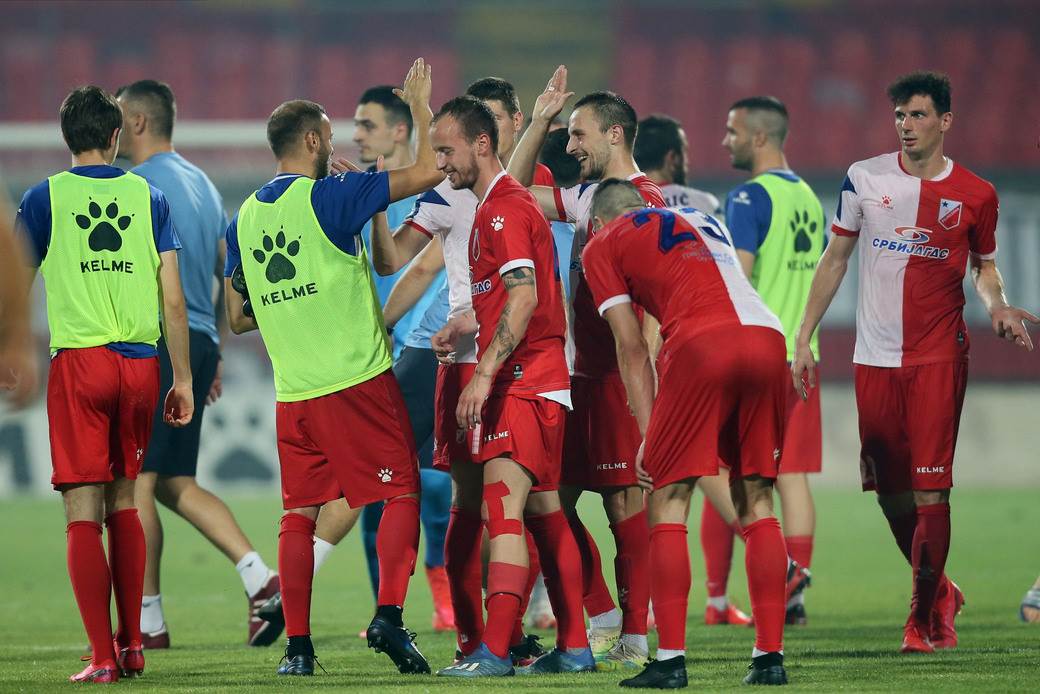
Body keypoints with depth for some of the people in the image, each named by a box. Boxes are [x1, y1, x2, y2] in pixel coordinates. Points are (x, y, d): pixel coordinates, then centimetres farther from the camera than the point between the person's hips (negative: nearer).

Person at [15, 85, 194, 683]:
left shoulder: (45, 198, 1)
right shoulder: (148, 197, 7)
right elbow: (174, 300, 5)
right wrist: (183, 380, 11)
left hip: (79, 361, -3)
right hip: (140, 363, 3)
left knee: (84, 513, -2)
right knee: (124, 503, 18)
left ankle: (104, 656, -8)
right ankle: (132, 644, 18)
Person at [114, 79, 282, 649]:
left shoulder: (138, 185, -10)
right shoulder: (200, 184, 19)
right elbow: (229, 273, 21)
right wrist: (213, 353, 24)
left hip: (154, 344, -9)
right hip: (198, 344, 9)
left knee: (135, 482, -3)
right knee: (174, 483, 13)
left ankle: (147, 622, -1)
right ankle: (261, 578, -1)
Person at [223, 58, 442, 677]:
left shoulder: (245, 219, 10)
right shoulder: (328, 196, -8)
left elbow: (238, 318, 16)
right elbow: (428, 172, -9)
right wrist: (421, 105, 4)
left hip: (293, 391, 6)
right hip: (358, 379, -5)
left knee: (300, 512, 9)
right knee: (401, 494, 2)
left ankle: (297, 644, 5)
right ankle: (389, 614, -12)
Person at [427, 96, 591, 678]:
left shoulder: (504, 207, -13)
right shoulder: (498, 204, 19)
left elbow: (524, 297, -23)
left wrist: (484, 374, -25)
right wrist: (466, 328, 18)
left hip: (523, 384, -11)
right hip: (542, 383, 11)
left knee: (502, 509, -16)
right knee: (544, 513, 12)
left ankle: (494, 652, -22)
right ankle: (574, 647, 15)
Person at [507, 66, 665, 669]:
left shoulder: (642, 200, -11)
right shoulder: (586, 197, 16)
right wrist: (540, 122, 16)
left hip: (621, 372, -9)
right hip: (586, 371, 9)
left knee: (624, 501, -6)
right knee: (554, 496, 8)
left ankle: (635, 636, -2)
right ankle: (602, 619, 14)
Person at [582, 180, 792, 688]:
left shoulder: (603, 245, 19)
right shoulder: (706, 221, 35)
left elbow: (632, 347, 12)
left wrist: (648, 434, 11)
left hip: (702, 342, -5)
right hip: (768, 337, 5)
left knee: (667, 502, 4)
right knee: (756, 499, 12)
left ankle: (670, 659, -3)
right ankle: (770, 656, 7)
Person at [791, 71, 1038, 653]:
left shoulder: (975, 195, 0)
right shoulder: (865, 179, 3)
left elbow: (985, 266, 15)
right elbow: (835, 259, 11)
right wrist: (804, 337, 7)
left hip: (939, 358, -2)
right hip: (875, 358, 2)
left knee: (930, 490, -10)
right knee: (889, 490, 5)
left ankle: (925, 618, -1)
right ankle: (941, 592, 26)